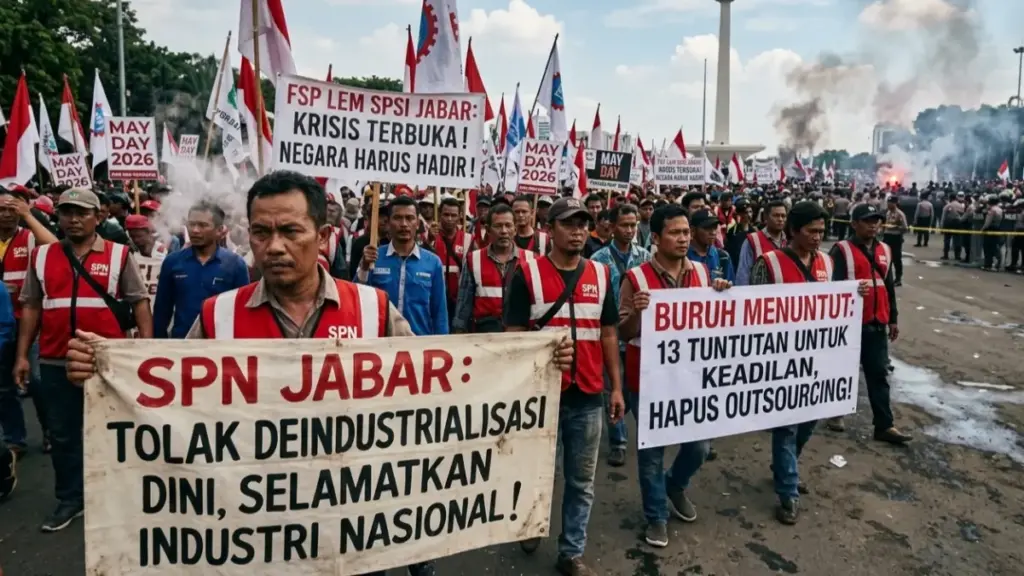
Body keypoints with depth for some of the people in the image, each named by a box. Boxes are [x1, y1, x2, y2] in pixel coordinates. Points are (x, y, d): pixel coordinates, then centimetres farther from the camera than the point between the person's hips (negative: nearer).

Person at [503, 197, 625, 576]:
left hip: (588, 396, 3)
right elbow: (514, 334, -6)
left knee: (581, 481, 11)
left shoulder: (601, 274, 6)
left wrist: (616, 387, 7)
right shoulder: (527, 273, -6)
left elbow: (608, 333, 10)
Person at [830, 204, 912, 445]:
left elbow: (890, 287, 18)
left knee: (879, 374, 6)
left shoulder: (885, 250, 13)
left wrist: (893, 319, 18)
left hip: (877, 324, 6)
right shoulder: (842, 250, -8)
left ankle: (884, 425, 9)